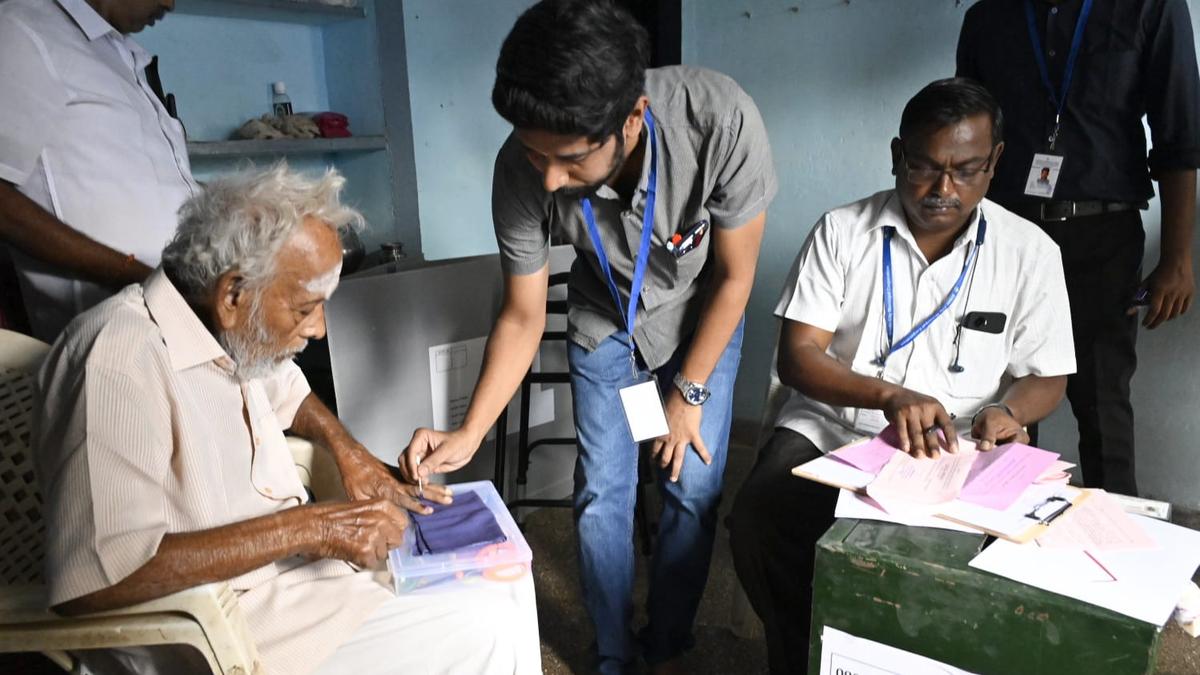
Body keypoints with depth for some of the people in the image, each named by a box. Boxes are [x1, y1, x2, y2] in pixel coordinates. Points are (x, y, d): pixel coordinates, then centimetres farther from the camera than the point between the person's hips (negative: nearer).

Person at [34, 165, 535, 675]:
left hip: (293, 554, 9)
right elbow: (93, 582, -33)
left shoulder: (226, 325, -2)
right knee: (483, 631, -14)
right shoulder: (119, 360, -27)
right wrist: (307, 527, -28)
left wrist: (346, 448, 1)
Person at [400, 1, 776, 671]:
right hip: (605, 324, 1)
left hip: (704, 317, -1)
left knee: (694, 491, -1)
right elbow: (523, 317, -15)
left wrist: (688, 392, -12)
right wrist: (469, 433, -24)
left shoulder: (722, 120, -37)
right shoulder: (523, 170, -30)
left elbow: (734, 275, -20)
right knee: (603, 493, 0)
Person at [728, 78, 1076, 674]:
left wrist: (1009, 410, -16)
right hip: (830, 429, 0)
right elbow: (797, 356, -7)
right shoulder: (841, 232, -1)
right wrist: (889, 395, -24)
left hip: (955, 454, 1)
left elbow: (1046, 377, 9)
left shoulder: (1030, 252, 2)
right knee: (759, 520, -27)